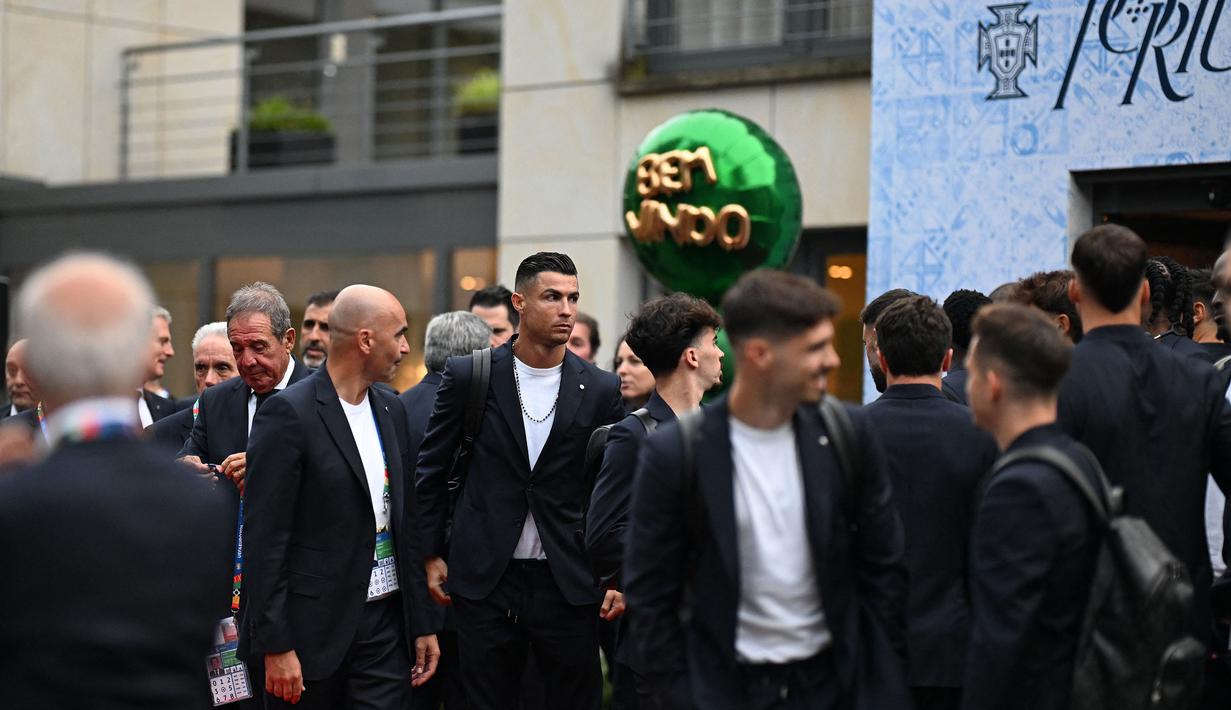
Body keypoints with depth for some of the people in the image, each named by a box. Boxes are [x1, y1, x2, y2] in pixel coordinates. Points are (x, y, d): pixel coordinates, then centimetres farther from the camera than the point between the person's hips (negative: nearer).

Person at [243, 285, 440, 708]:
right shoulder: (288, 413, -11)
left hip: (386, 623, 6)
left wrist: (421, 624, 13)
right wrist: (276, 647, -16)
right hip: (314, 626, -6)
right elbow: (264, 538, -13)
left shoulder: (391, 410, 11)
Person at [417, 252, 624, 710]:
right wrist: (432, 553, 5)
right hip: (486, 580, 0)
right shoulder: (468, 377, -1)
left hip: (569, 582, 0)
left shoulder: (600, 391, 0)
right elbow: (432, 468, 7)